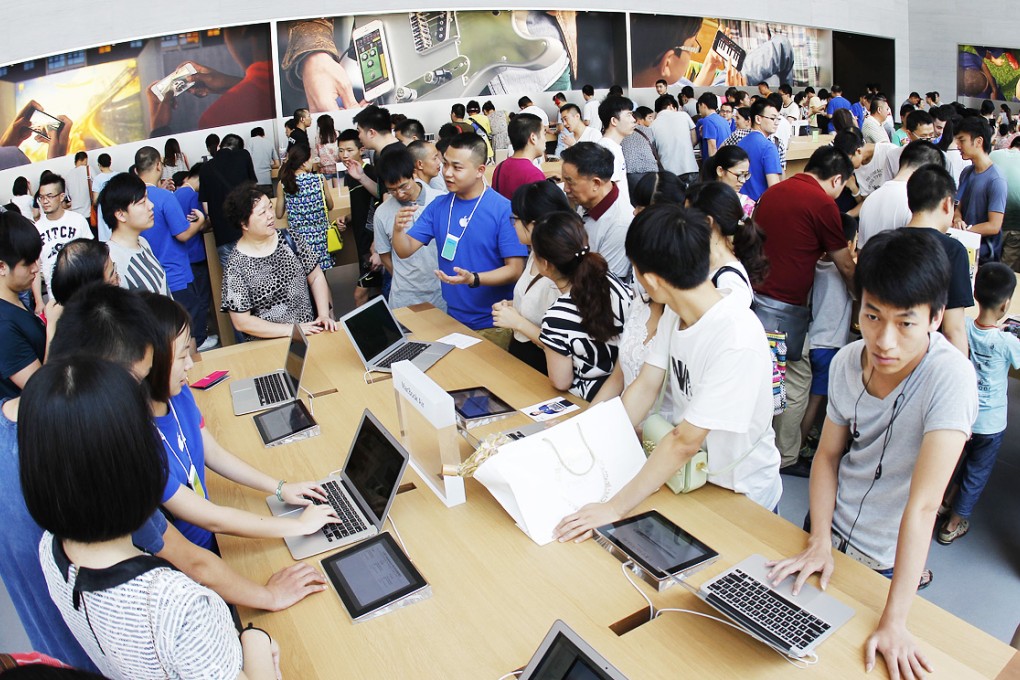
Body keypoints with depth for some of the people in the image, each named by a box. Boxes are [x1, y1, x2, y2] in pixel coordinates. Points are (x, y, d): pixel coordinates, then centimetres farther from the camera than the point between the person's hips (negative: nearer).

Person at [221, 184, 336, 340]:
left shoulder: (290, 239, 1)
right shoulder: (235, 268, -9)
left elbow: (316, 277, 10)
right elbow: (241, 322, -9)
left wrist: (324, 315, -4)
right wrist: (291, 330, -13)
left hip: (310, 332, 4)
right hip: (268, 346, -4)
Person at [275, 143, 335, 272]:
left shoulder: (283, 184, -5)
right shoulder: (320, 179, -6)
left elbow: (279, 215, 4)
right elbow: (330, 206, 8)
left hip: (298, 236, 0)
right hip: (320, 234, 0)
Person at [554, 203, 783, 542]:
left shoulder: (737, 341, -31)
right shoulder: (676, 311, -7)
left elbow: (686, 442, -29)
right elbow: (646, 386, -2)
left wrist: (615, 508, -26)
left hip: (740, 496, -6)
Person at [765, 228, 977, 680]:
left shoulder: (950, 378, -29)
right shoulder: (847, 362, -12)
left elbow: (923, 503, -33)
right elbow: (828, 455, -2)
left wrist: (894, 622, -34)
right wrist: (819, 542, -13)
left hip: (885, 563, -4)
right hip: (831, 531, 4)